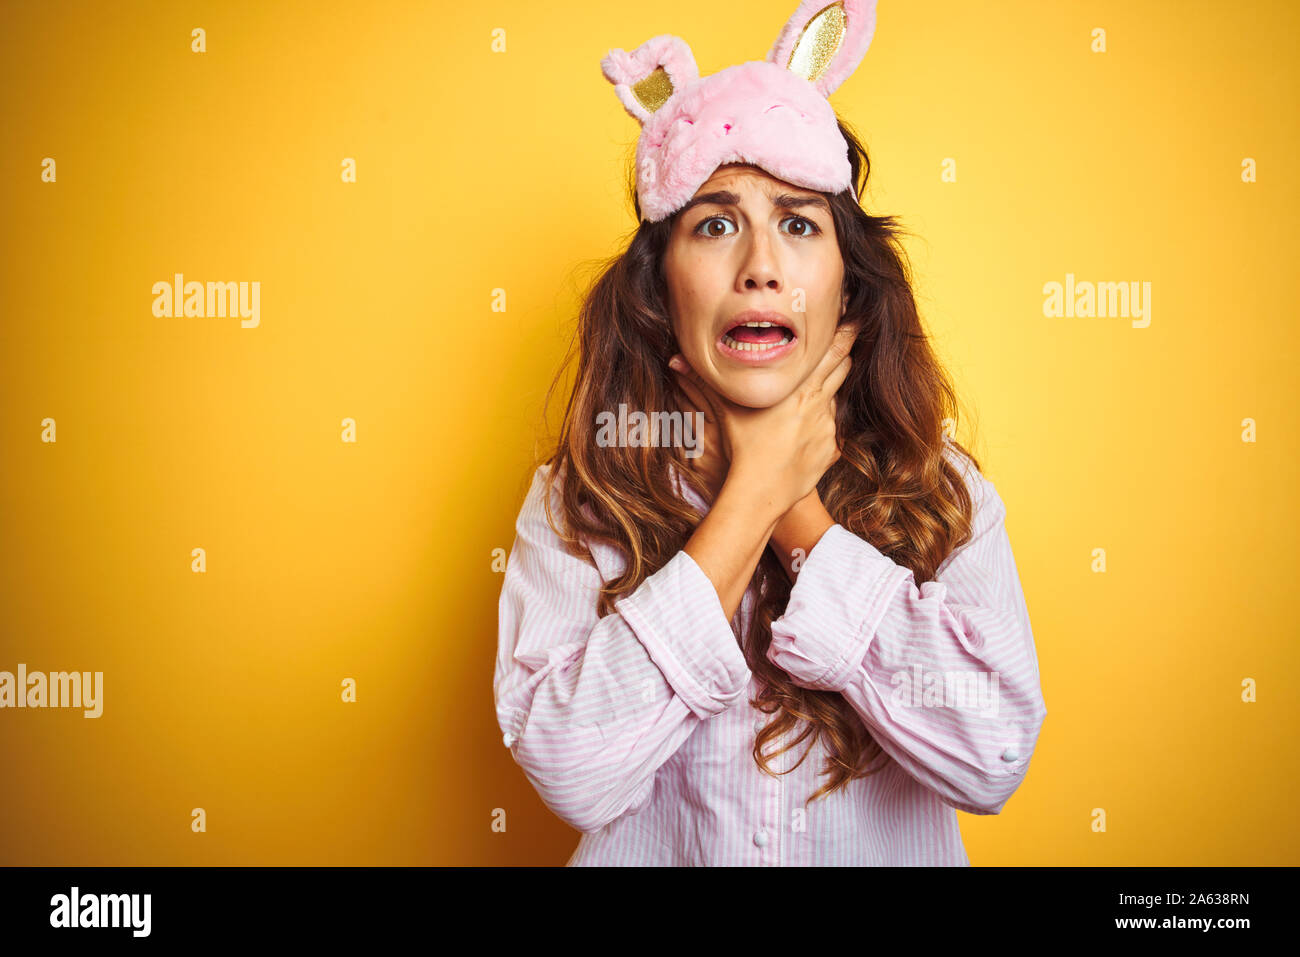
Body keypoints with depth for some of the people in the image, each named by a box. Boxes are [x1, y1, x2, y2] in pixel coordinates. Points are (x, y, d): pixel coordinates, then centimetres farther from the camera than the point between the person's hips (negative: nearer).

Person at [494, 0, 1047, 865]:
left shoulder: (942, 496, -3)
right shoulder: (577, 503, -6)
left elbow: (994, 760, -14)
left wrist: (800, 513, -15)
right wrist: (755, 494, -15)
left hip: (891, 850, 1)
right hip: (651, 850, 0)